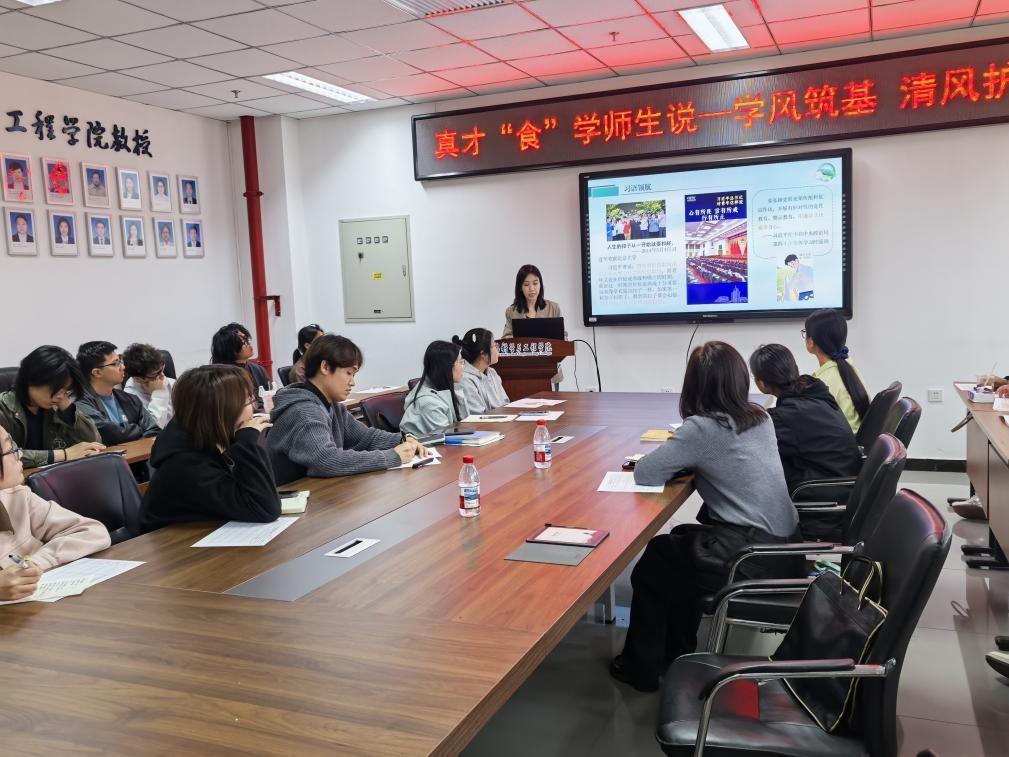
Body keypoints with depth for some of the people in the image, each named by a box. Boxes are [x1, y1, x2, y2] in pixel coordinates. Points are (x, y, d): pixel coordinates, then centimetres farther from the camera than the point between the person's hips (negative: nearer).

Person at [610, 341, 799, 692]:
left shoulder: (702, 428, -16)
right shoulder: (761, 418, 7)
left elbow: (643, 474, -16)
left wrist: (683, 462, 1)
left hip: (749, 554, -8)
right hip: (782, 544, 8)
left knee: (650, 567, 16)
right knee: (678, 545, 29)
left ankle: (641, 669, 29)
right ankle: (677, 653, 39)